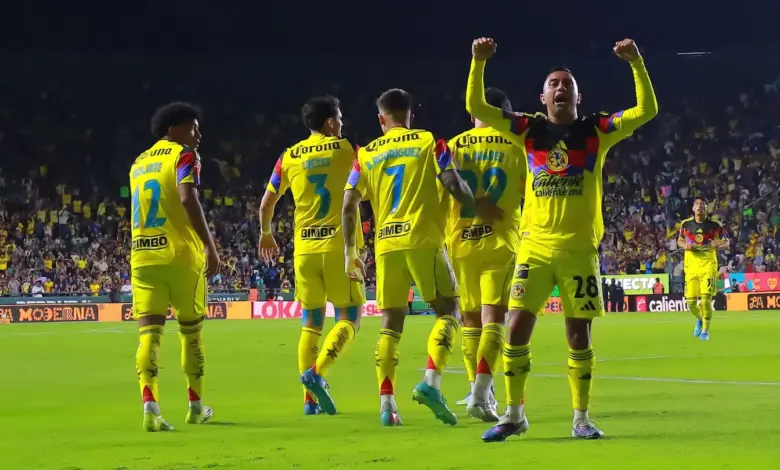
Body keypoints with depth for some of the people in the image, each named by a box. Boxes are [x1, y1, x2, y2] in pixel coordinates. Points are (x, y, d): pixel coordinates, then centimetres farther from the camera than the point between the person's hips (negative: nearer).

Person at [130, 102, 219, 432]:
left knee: (149, 332, -4)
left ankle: (149, 403, -24)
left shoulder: (139, 163, 19)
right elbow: (188, 198, -19)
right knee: (191, 330, 12)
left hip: (142, 257, 4)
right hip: (181, 256, -4)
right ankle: (196, 405, 23)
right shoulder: (184, 156, -2)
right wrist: (210, 245, -20)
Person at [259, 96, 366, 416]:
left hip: (305, 248, 4)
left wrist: (266, 234, 30)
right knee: (349, 317, 4)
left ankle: (310, 399, 5)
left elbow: (267, 203, 14)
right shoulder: (346, 150, 0)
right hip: (339, 245, -4)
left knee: (311, 323, 10)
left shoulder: (289, 157, 8)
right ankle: (318, 372, -18)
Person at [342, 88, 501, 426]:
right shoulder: (429, 143, 4)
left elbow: (349, 204, 6)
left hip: (386, 245, 3)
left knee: (390, 325, 9)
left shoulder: (367, 154, 12)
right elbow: (452, 183, -8)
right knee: (448, 311, 5)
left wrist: (350, 252, 11)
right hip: (423, 240, -3)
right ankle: (431, 381, -15)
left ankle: (386, 402, 1)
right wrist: (477, 208, 7)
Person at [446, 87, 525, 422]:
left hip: (461, 243, 2)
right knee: (493, 319, -5)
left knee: (470, 318, 13)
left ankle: (479, 391, 18)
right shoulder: (515, 147, 0)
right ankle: (480, 393, -19)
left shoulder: (453, 147, 5)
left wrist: (441, 243, 14)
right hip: (500, 242, -2)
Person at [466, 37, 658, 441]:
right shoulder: (530, 129, 6)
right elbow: (476, 108, 0)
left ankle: (581, 418, 13)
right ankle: (513, 414, 8)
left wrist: (637, 64, -18)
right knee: (517, 327, -4)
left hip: (579, 248, -1)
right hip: (535, 246, 1)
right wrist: (479, 62, -12)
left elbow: (646, 110, -8)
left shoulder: (596, 130, 2)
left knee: (579, 335, 3)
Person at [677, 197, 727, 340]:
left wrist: (718, 244, -17)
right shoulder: (686, 224, 5)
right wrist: (685, 246, -5)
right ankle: (700, 319, 33)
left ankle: (705, 330, 2)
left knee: (706, 299, -13)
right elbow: (679, 241, 18)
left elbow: (726, 242, 6)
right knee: (691, 301, 0)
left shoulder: (714, 225, 0)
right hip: (691, 267, 2)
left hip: (708, 266, -2)